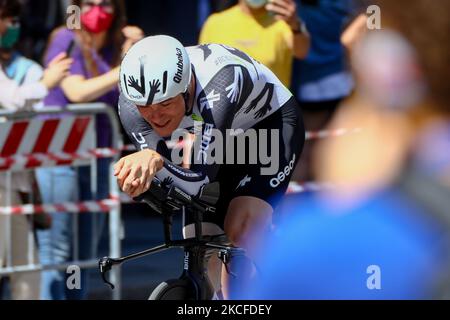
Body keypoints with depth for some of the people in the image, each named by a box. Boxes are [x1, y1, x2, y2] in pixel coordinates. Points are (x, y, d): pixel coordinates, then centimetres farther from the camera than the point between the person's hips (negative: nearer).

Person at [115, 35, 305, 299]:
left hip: (270, 121, -5)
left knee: (240, 232, -26)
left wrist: (156, 158, -68)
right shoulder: (133, 103, -28)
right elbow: (188, 185, -34)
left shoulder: (220, 82, -42)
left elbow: (199, 178, -49)